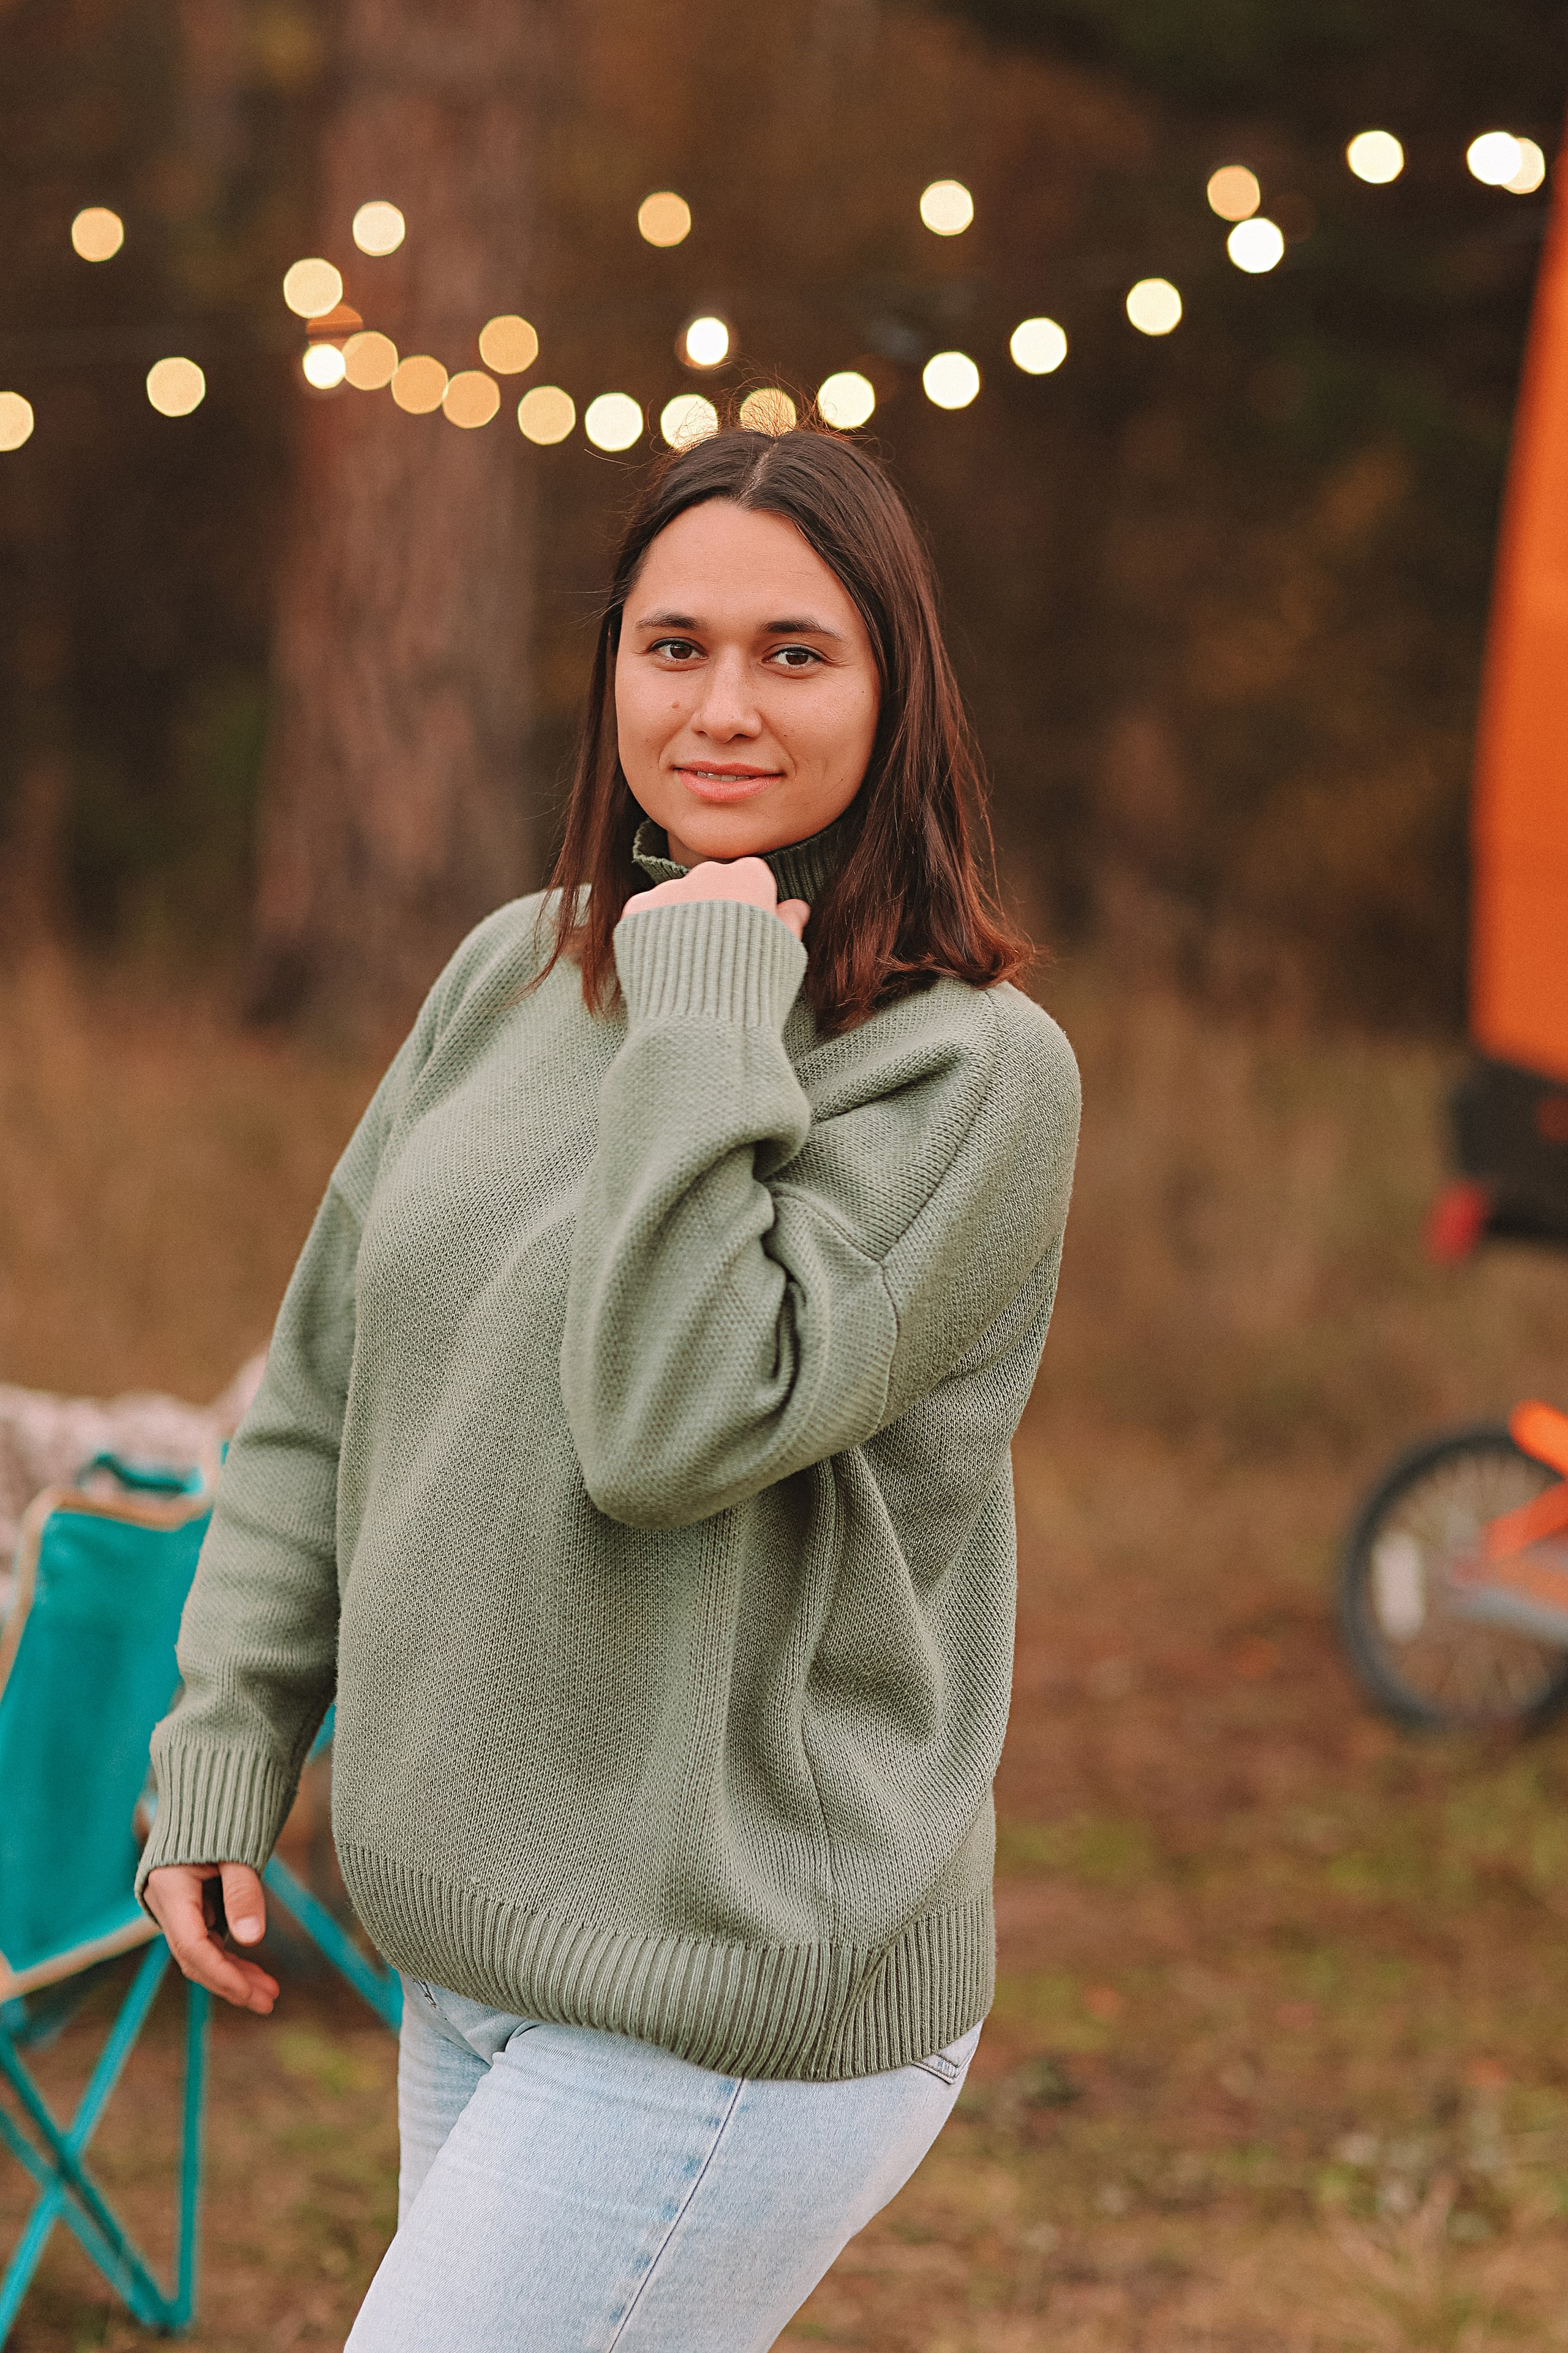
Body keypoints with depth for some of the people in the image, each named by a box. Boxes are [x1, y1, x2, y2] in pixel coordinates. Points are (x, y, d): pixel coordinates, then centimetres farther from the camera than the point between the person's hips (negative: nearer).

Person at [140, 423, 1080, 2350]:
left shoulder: (978, 1069, -13)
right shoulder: (510, 977, 6)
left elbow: (676, 1421, -24)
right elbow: (321, 1391, 12)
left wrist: (706, 1015, -18)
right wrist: (223, 1749, 7)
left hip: (733, 2005, -6)